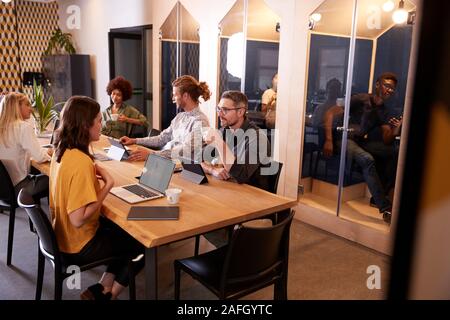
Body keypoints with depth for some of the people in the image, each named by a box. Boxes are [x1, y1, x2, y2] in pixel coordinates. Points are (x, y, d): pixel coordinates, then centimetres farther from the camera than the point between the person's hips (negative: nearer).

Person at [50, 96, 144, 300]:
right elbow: (79, 219, -33)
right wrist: (108, 184, -26)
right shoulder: (81, 161, -31)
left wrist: (95, 177, -3)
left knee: (125, 230, 22)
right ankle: (106, 293, 24)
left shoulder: (61, 151, -2)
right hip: (79, 246, -8)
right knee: (142, 244, 12)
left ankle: (102, 289, 18)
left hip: (64, 235, 8)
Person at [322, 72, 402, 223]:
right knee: (367, 159, -34)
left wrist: (395, 131, -22)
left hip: (360, 141, 7)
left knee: (394, 153, -15)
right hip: (344, 138, -7)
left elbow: (386, 140, 2)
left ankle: (378, 197, -6)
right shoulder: (361, 99, -10)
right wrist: (328, 140, -23)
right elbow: (330, 113, -15)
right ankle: (385, 208, -30)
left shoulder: (383, 111, 10)